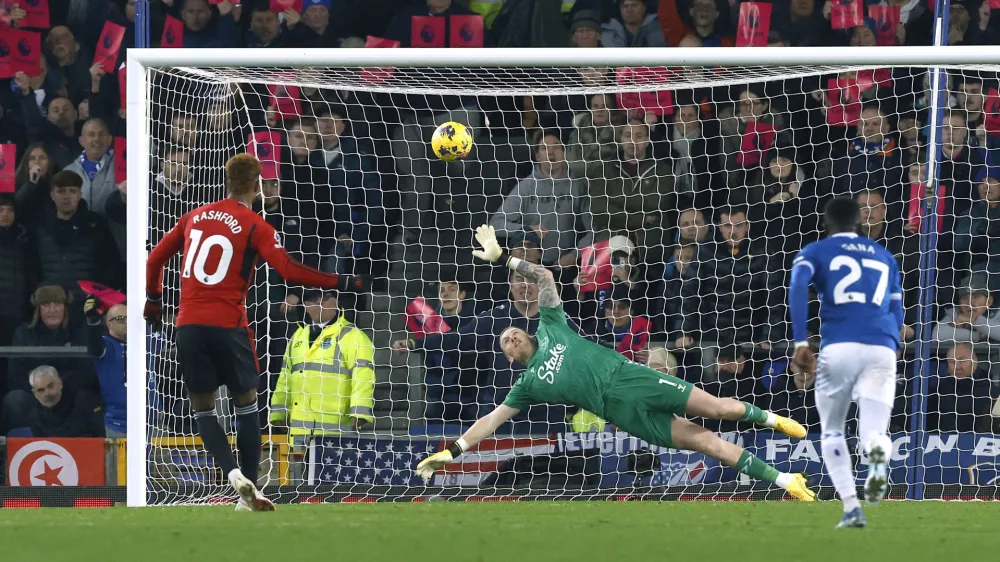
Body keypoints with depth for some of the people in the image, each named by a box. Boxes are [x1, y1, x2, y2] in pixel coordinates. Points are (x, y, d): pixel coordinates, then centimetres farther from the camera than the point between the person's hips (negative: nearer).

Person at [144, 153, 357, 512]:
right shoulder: (255, 227, -4)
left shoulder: (195, 217, 11)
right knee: (246, 405, 11)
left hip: (188, 325, 3)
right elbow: (289, 271, -14)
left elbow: (156, 258, 18)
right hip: (228, 325, -3)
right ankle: (248, 496, 8)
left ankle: (234, 474, -12)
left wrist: (153, 300, 33)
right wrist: (338, 282, -8)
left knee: (202, 409, 11)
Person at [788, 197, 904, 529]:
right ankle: (878, 454, -43)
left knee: (832, 431, 17)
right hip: (882, 349, 2)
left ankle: (851, 508, 1)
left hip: (839, 348, -2)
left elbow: (798, 286, -6)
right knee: (874, 434, -4)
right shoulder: (884, 256, 26)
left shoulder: (816, 252, 15)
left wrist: (800, 343, -10)